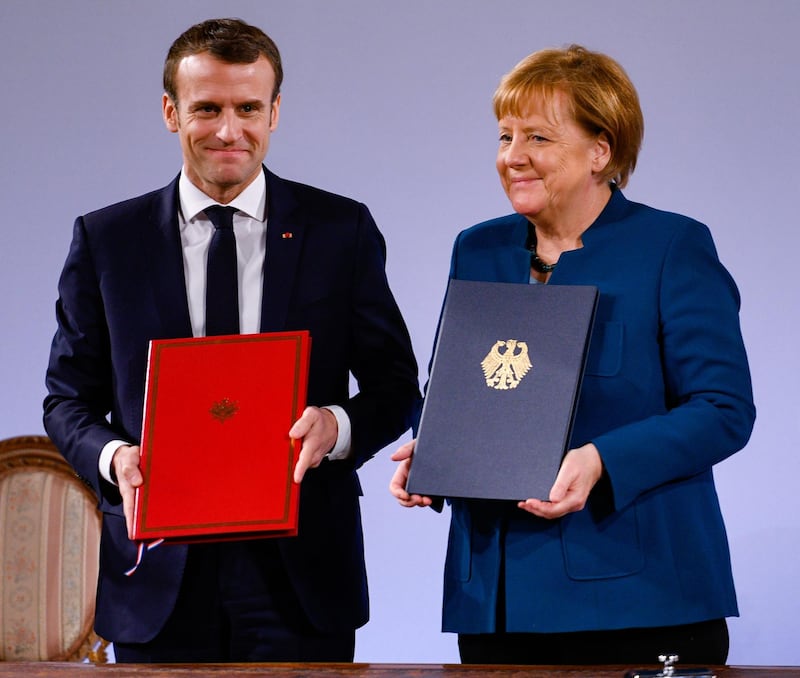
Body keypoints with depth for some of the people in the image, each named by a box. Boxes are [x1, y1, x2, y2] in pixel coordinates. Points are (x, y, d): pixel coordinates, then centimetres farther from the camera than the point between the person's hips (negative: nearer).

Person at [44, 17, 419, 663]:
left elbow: (395, 385, 8)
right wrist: (113, 457, -12)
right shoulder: (106, 240, 6)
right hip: (160, 572, 1)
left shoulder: (343, 230, 4)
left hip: (300, 570, 0)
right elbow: (70, 398, 10)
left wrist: (336, 426, -14)